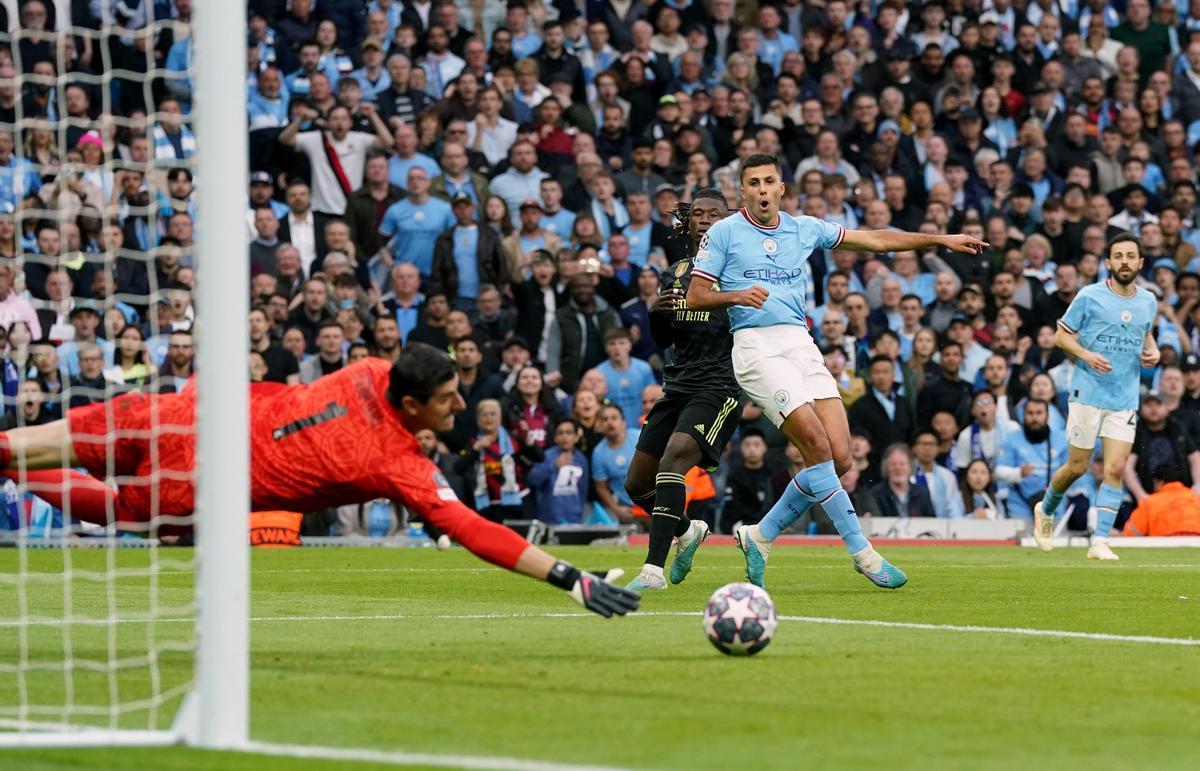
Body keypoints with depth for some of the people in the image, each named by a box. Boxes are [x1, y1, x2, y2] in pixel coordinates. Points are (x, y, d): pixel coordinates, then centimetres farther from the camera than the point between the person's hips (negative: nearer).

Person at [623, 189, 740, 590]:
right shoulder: (675, 273, 17)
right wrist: (656, 312, 0)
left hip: (719, 387, -7)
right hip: (678, 386, 7)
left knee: (673, 461, -27)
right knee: (637, 482, 7)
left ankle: (653, 568, -31)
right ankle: (688, 530, 36)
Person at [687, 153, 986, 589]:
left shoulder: (804, 229, 15)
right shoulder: (724, 233, 3)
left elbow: (874, 240, 19)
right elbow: (695, 296, 1)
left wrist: (941, 240, 16)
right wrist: (736, 296, -18)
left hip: (801, 345, 6)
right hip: (756, 345, -6)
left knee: (838, 456, -7)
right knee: (817, 445, -18)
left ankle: (760, 536, 9)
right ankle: (863, 554, -12)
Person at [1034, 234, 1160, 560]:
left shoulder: (1148, 302, 7)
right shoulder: (1089, 297, -7)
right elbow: (1061, 335, -2)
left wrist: (1153, 352, 3)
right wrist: (1086, 355, -19)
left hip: (1125, 399, 3)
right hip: (1088, 394, -3)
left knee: (1115, 469, -7)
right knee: (1078, 467, 3)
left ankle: (1099, 542, -4)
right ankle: (1045, 511, 32)